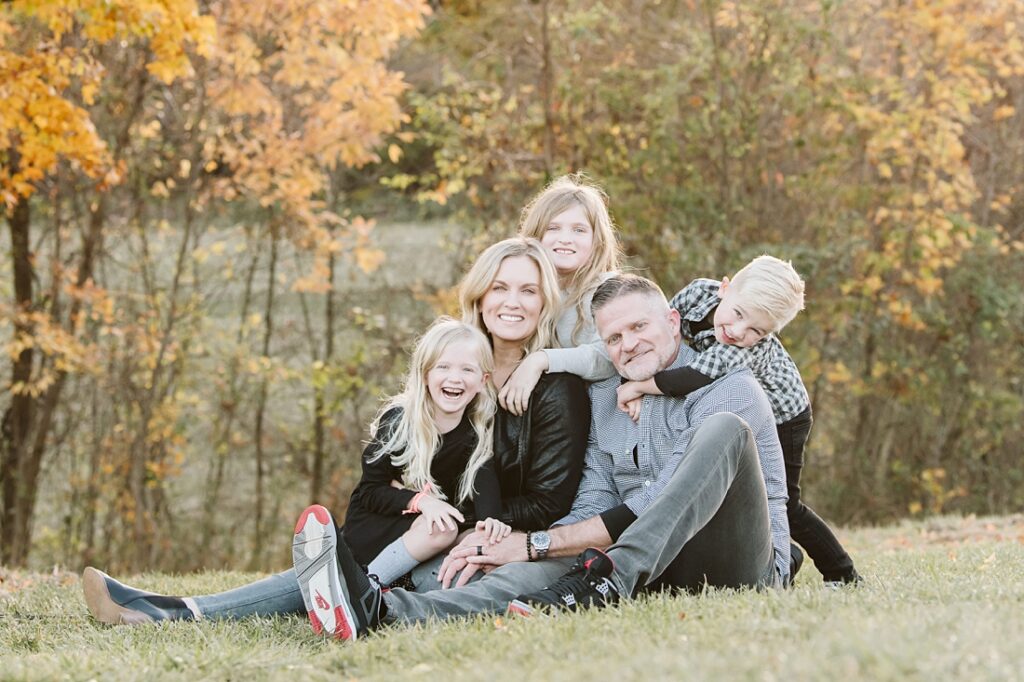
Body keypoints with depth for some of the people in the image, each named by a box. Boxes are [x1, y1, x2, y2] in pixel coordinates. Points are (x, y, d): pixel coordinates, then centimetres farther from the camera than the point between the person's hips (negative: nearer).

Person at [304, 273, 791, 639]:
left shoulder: (728, 389, -7)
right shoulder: (604, 399, 15)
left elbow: (653, 510, -17)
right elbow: (593, 508, 4)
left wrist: (538, 543, -20)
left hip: (744, 565, -4)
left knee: (724, 429, -27)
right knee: (561, 565, -27)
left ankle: (611, 583, -39)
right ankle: (387, 612, -50)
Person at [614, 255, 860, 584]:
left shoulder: (754, 350, -44)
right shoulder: (698, 293, -28)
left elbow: (697, 379, -56)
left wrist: (639, 385, -47)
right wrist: (640, 388, -32)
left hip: (781, 419, -6)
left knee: (782, 506, -3)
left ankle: (844, 576, 12)